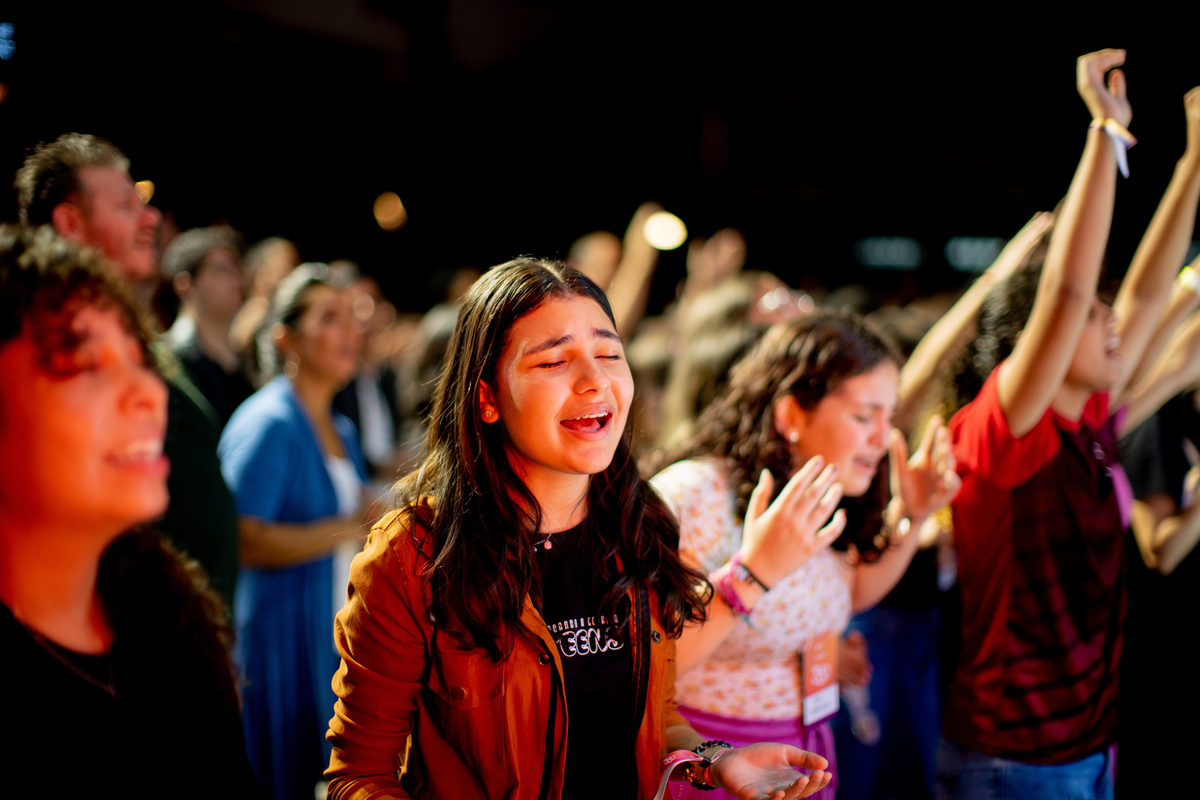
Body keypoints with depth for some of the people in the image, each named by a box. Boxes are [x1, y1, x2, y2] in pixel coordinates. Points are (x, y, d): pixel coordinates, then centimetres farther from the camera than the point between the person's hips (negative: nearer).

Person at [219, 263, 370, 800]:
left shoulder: (341, 430, 16)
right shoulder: (267, 423, -13)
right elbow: (241, 540, -23)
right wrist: (346, 531, -21)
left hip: (338, 635, 8)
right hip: (281, 638, -8)